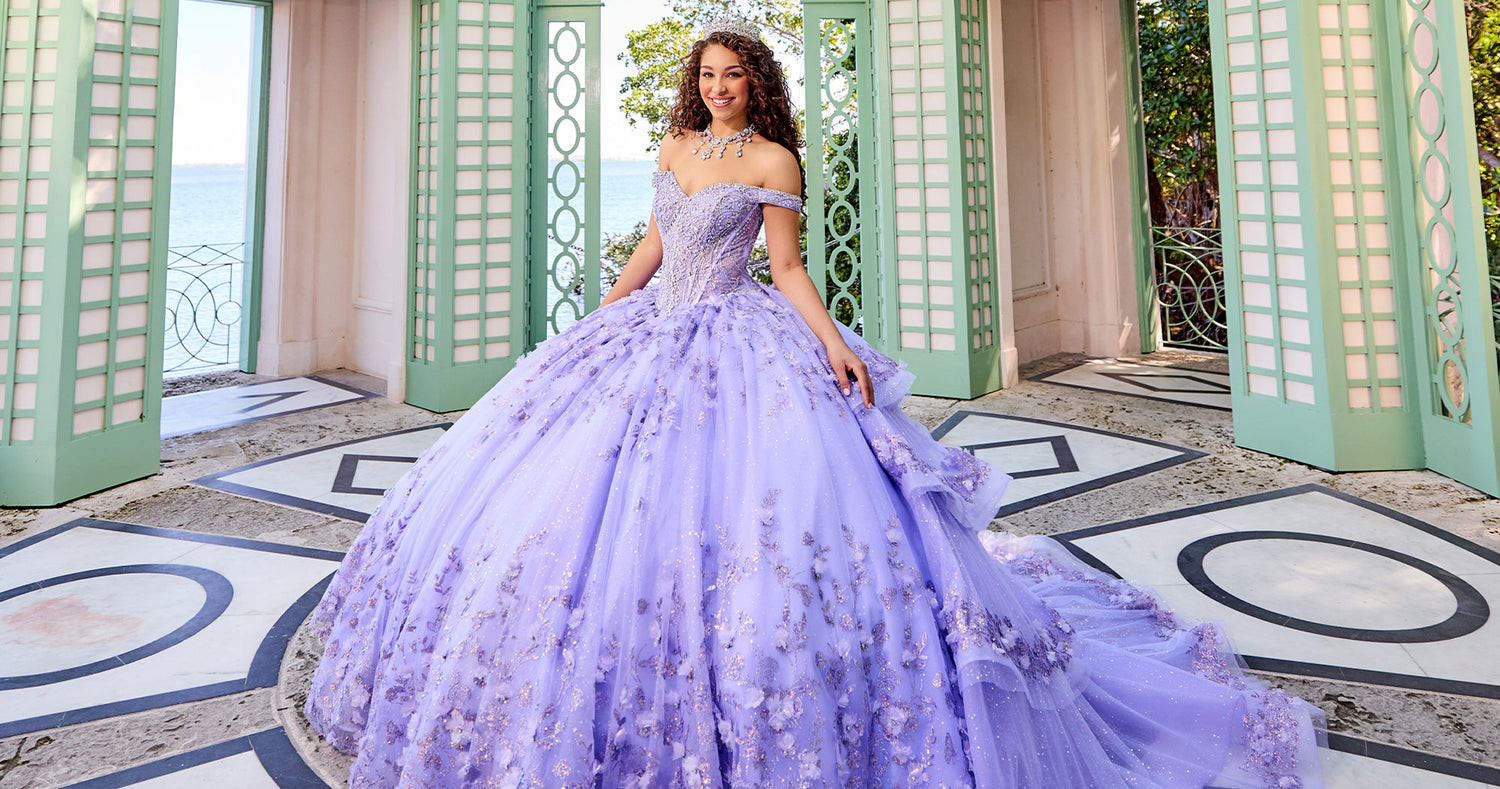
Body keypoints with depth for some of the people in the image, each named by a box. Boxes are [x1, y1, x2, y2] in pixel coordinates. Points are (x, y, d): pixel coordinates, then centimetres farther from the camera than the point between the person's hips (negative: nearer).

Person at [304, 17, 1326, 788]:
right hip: (649, 335, 7)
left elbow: (787, 266, -5)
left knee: (738, 528, -17)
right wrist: (595, 319, 21)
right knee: (584, 495, 7)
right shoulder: (676, 148, 15)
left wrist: (832, 341, -19)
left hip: (735, 346, -7)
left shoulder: (773, 159, -2)